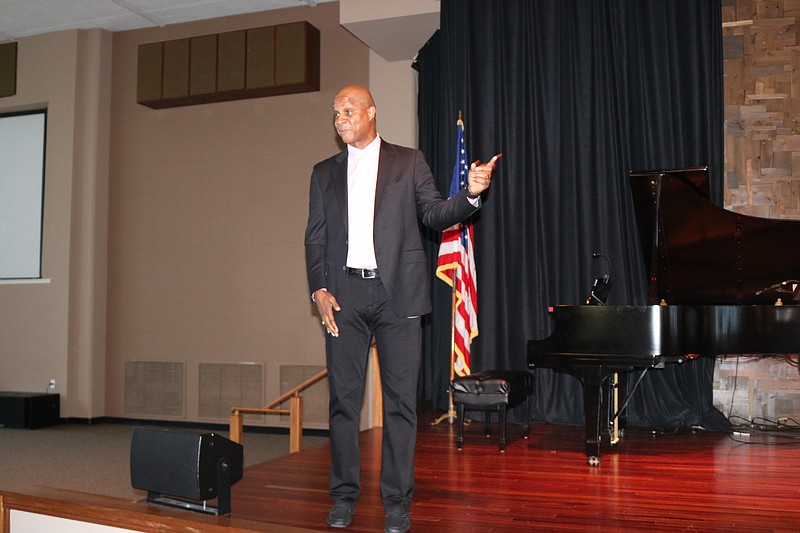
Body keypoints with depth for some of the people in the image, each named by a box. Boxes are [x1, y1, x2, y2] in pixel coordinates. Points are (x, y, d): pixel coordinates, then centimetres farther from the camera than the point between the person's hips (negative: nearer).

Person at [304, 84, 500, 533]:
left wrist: (471, 195, -15)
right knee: (343, 397, 4)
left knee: (401, 400, 0)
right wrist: (319, 289, -1)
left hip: (397, 293, -2)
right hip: (344, 294, 2)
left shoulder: (408, 161, 9)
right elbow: (315, 236, 12)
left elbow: (434, 214, 4)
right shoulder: (325, 172, 15)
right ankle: (345, 495, 16)